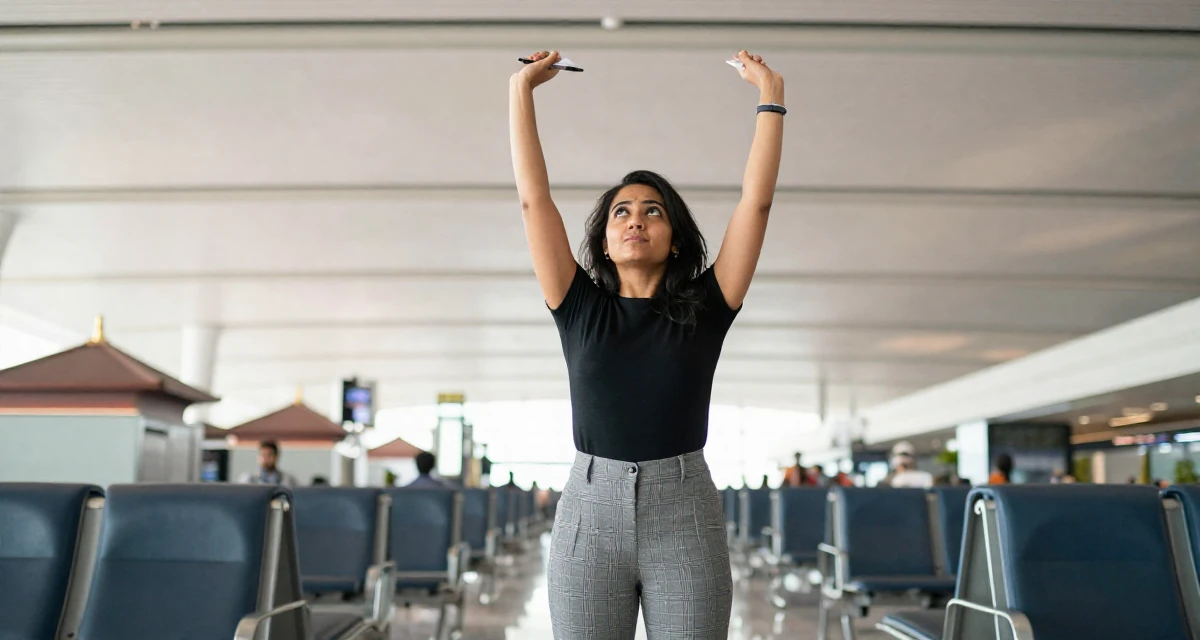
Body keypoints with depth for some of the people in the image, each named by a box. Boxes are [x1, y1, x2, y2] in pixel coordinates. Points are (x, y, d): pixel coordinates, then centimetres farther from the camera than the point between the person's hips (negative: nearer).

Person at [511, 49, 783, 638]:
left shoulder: (704, 309, 6)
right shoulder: (580, 309, 6)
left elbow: (756, 200, 2)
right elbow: (533, 200, 4)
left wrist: (770, 94, 4)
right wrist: (521, 89, 7)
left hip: (685, 515, 0)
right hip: (590, 508, 1)